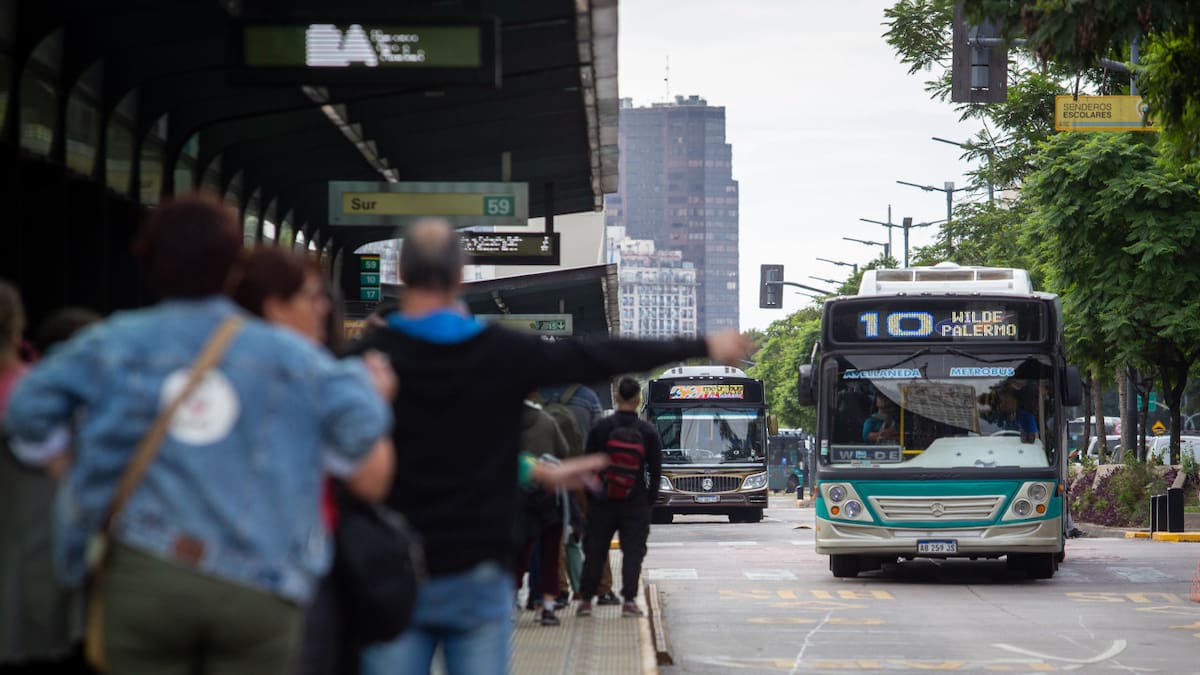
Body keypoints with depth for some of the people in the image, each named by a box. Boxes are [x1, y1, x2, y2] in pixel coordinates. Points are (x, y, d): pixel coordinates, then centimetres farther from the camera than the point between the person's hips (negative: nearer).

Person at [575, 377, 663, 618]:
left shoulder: (600, 428, -3)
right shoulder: (648, 431, -3)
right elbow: (656, 471, -1)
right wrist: (650, 500, 9)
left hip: (603, 499, 1)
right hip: (636, 501, -1)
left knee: (595, 550, 9)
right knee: (633, 550, 2)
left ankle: (585, 599, 10)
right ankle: (629, 600, -6)